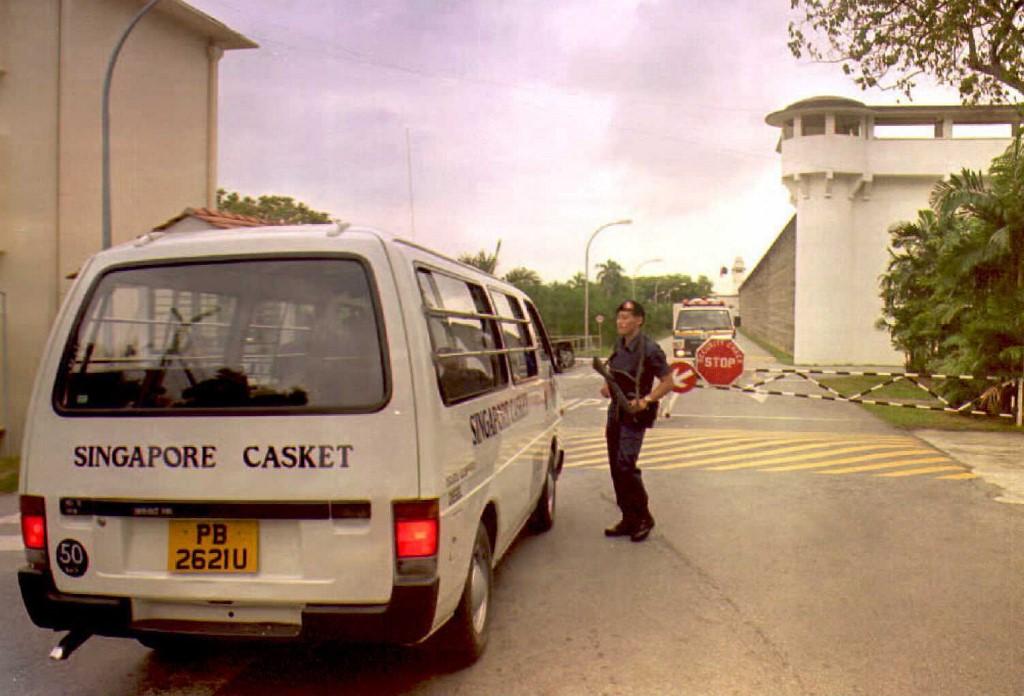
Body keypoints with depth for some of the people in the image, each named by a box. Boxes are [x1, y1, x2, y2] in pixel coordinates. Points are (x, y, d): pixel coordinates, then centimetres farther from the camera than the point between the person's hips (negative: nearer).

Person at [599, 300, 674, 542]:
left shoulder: (649, 348, -14)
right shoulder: (619, 344, 9)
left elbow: (668, 382, -12)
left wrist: (646, 400, -24)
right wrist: (608, 387, 5)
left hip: (635, 414, -8)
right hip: (616, 411, 8)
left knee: (625, 465, -15)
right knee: (616, 467, 9)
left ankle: (644, 518, 2)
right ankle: (629, 520, 20)